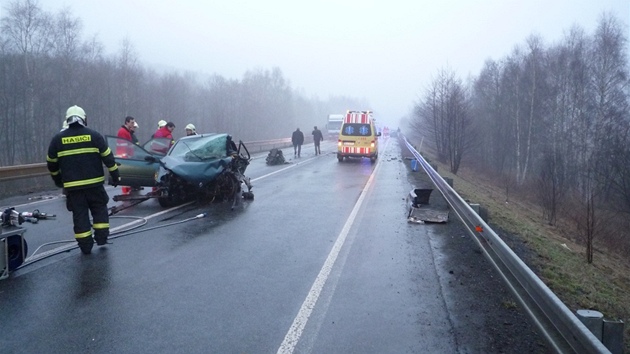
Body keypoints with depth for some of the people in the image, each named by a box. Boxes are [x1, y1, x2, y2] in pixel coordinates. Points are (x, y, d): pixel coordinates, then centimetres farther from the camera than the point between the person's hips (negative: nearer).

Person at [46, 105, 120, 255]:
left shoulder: (58, 139, 4)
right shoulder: (94, 135, -1)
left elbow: (51, 163, 11)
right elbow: (108, 157, -1)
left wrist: (58, 180, 26)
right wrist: (115, 175, 8)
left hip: (72, 186, 1)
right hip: (94, 183, -1)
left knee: (79, 215, 7)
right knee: (99, 210, 16)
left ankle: (85, 246, 8)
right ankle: (101, 238, 14)